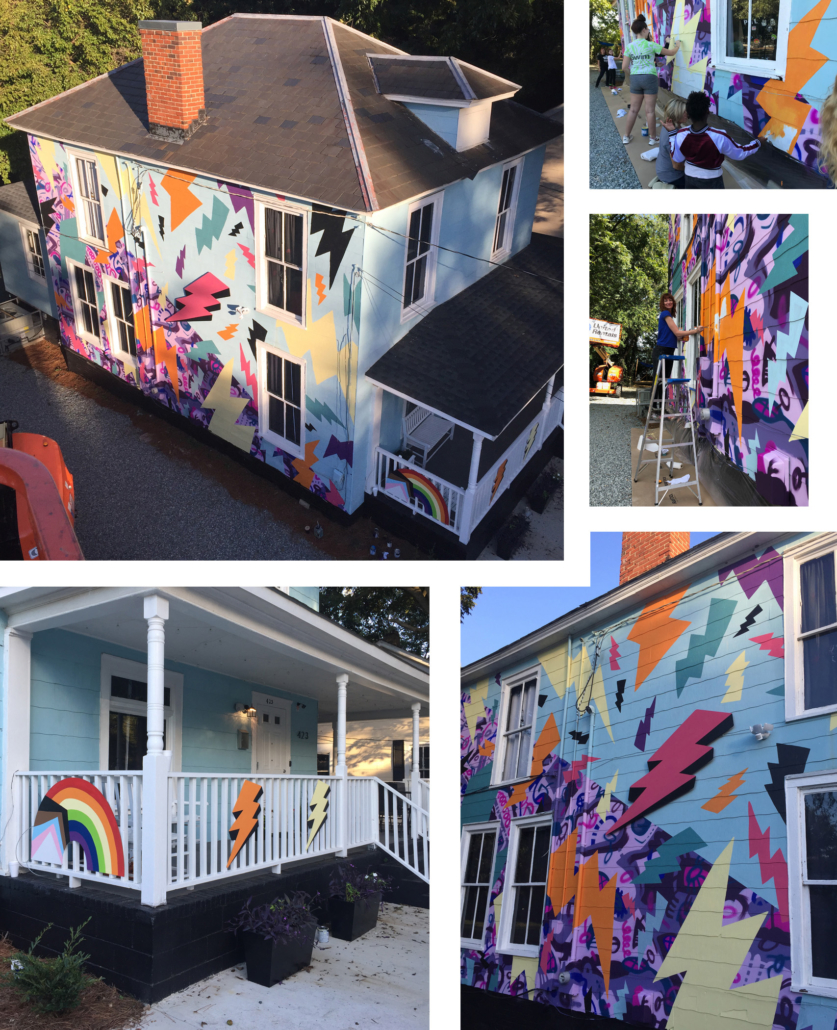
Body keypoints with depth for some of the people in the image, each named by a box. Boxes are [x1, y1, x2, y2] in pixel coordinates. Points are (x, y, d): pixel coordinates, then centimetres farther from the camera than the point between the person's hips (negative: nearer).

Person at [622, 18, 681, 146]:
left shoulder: (629, 47, 2)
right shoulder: (651, 45, -6)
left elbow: (624, 67, 0)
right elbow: (671, 53, 4)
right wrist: (677, 45, 25)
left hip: (635, 78, 4)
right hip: (649, 78, -3)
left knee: (634, 109, 12)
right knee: (650, 110, 2)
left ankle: (626, 136, 16)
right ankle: (652, 138, 10)